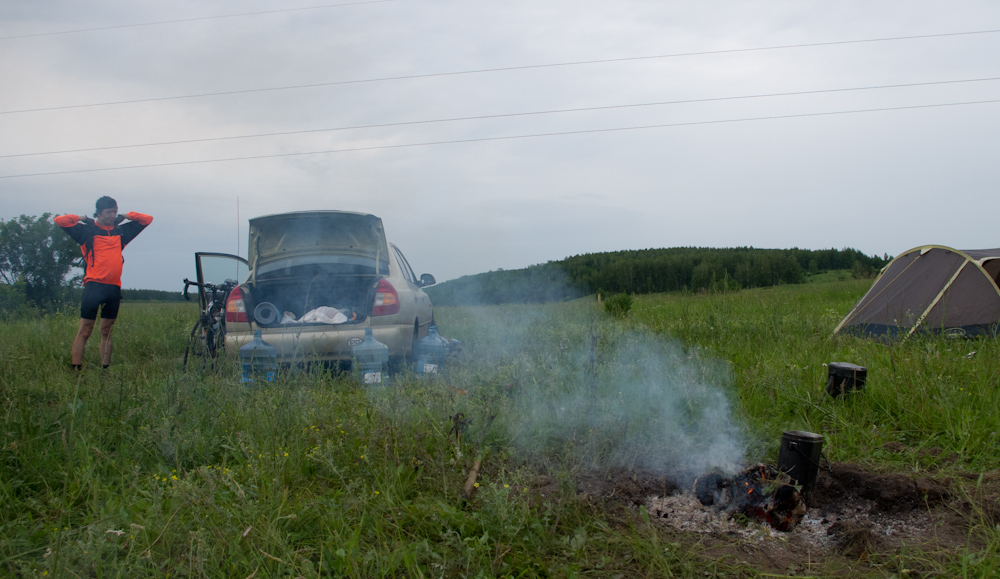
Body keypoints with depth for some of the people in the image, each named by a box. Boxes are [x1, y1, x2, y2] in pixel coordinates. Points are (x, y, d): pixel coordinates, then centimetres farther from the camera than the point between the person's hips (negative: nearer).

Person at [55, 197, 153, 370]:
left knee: (107, 332, 9)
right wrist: (83, 218, 5)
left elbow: (147, 219, 23)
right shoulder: (88, 230, 5)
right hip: (94, 285, -4)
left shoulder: (121, 231, 17)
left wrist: (125, 216, 16)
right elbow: (60, 220, -4)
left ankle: (105, 369, 11)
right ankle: (76, 369, -2)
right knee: (85, 331, -4)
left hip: (114, 287, 4)